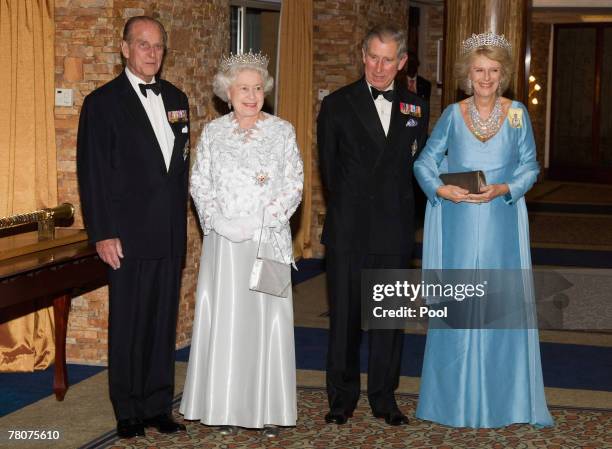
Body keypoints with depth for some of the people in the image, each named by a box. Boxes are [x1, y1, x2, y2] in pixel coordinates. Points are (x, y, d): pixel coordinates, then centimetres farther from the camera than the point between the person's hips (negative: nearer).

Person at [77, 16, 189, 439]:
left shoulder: (176, 98, 11)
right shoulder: (103, 102, -6)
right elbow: (92, 173, -8)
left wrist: (181, 220, 11)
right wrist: (103, 234, -13)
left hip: (171, 234, 5)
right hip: (130, 236, -5)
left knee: (164, 323, 10)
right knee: (128, 325, 4)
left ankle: (159, 405, 20)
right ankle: (128, 411, 16)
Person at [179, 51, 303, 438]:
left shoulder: (283, 131, 2)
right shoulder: (213, 133, 6)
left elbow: (294, 185, -2)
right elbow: (200, 184, 5)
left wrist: (258, 222, -13)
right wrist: (219, 221, -11)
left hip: (269, 240, -1)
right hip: (224, 242, 1)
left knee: (267, 317, 0)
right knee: (224, 318, 2)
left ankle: (268, 407, 10)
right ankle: (227, 407, 11)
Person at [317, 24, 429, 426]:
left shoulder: (416, 108, 7)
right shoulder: (338, 105, 0)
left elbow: (416, 166, 12)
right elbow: (329, 167, 6)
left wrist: (397, 207, 8)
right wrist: (347, 209, 9)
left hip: (395, 231, 2)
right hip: (348, 231, -2)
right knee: (344, 315, 5)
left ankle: (385, 397, 19)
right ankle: (342, 396, 17)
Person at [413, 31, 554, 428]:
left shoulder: (517, 113, 2)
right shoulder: (453, 115, 2)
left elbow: (529, 166, 3)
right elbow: (425, 162, 5)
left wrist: (502, 190, -14)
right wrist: (440, 190, -13)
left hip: (501, 222, 0)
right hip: (458, 224, 0)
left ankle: (504, 397, 13)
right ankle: (457, 396, 14)